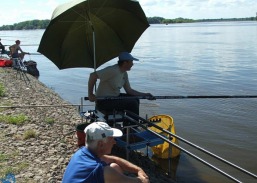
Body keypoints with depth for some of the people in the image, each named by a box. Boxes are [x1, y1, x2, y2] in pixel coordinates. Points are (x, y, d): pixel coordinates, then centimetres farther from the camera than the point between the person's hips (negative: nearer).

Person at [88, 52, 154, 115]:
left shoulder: (124, 74, 7)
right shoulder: (113, 70, -22)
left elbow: (129, 90, 10)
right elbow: (93, 75, -26)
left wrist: (145, 95, 3)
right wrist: (90, 94, -23)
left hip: (114, 97, 10)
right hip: (103, 102, -10)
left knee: (135, 99, 11)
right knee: (132, 103, -16)